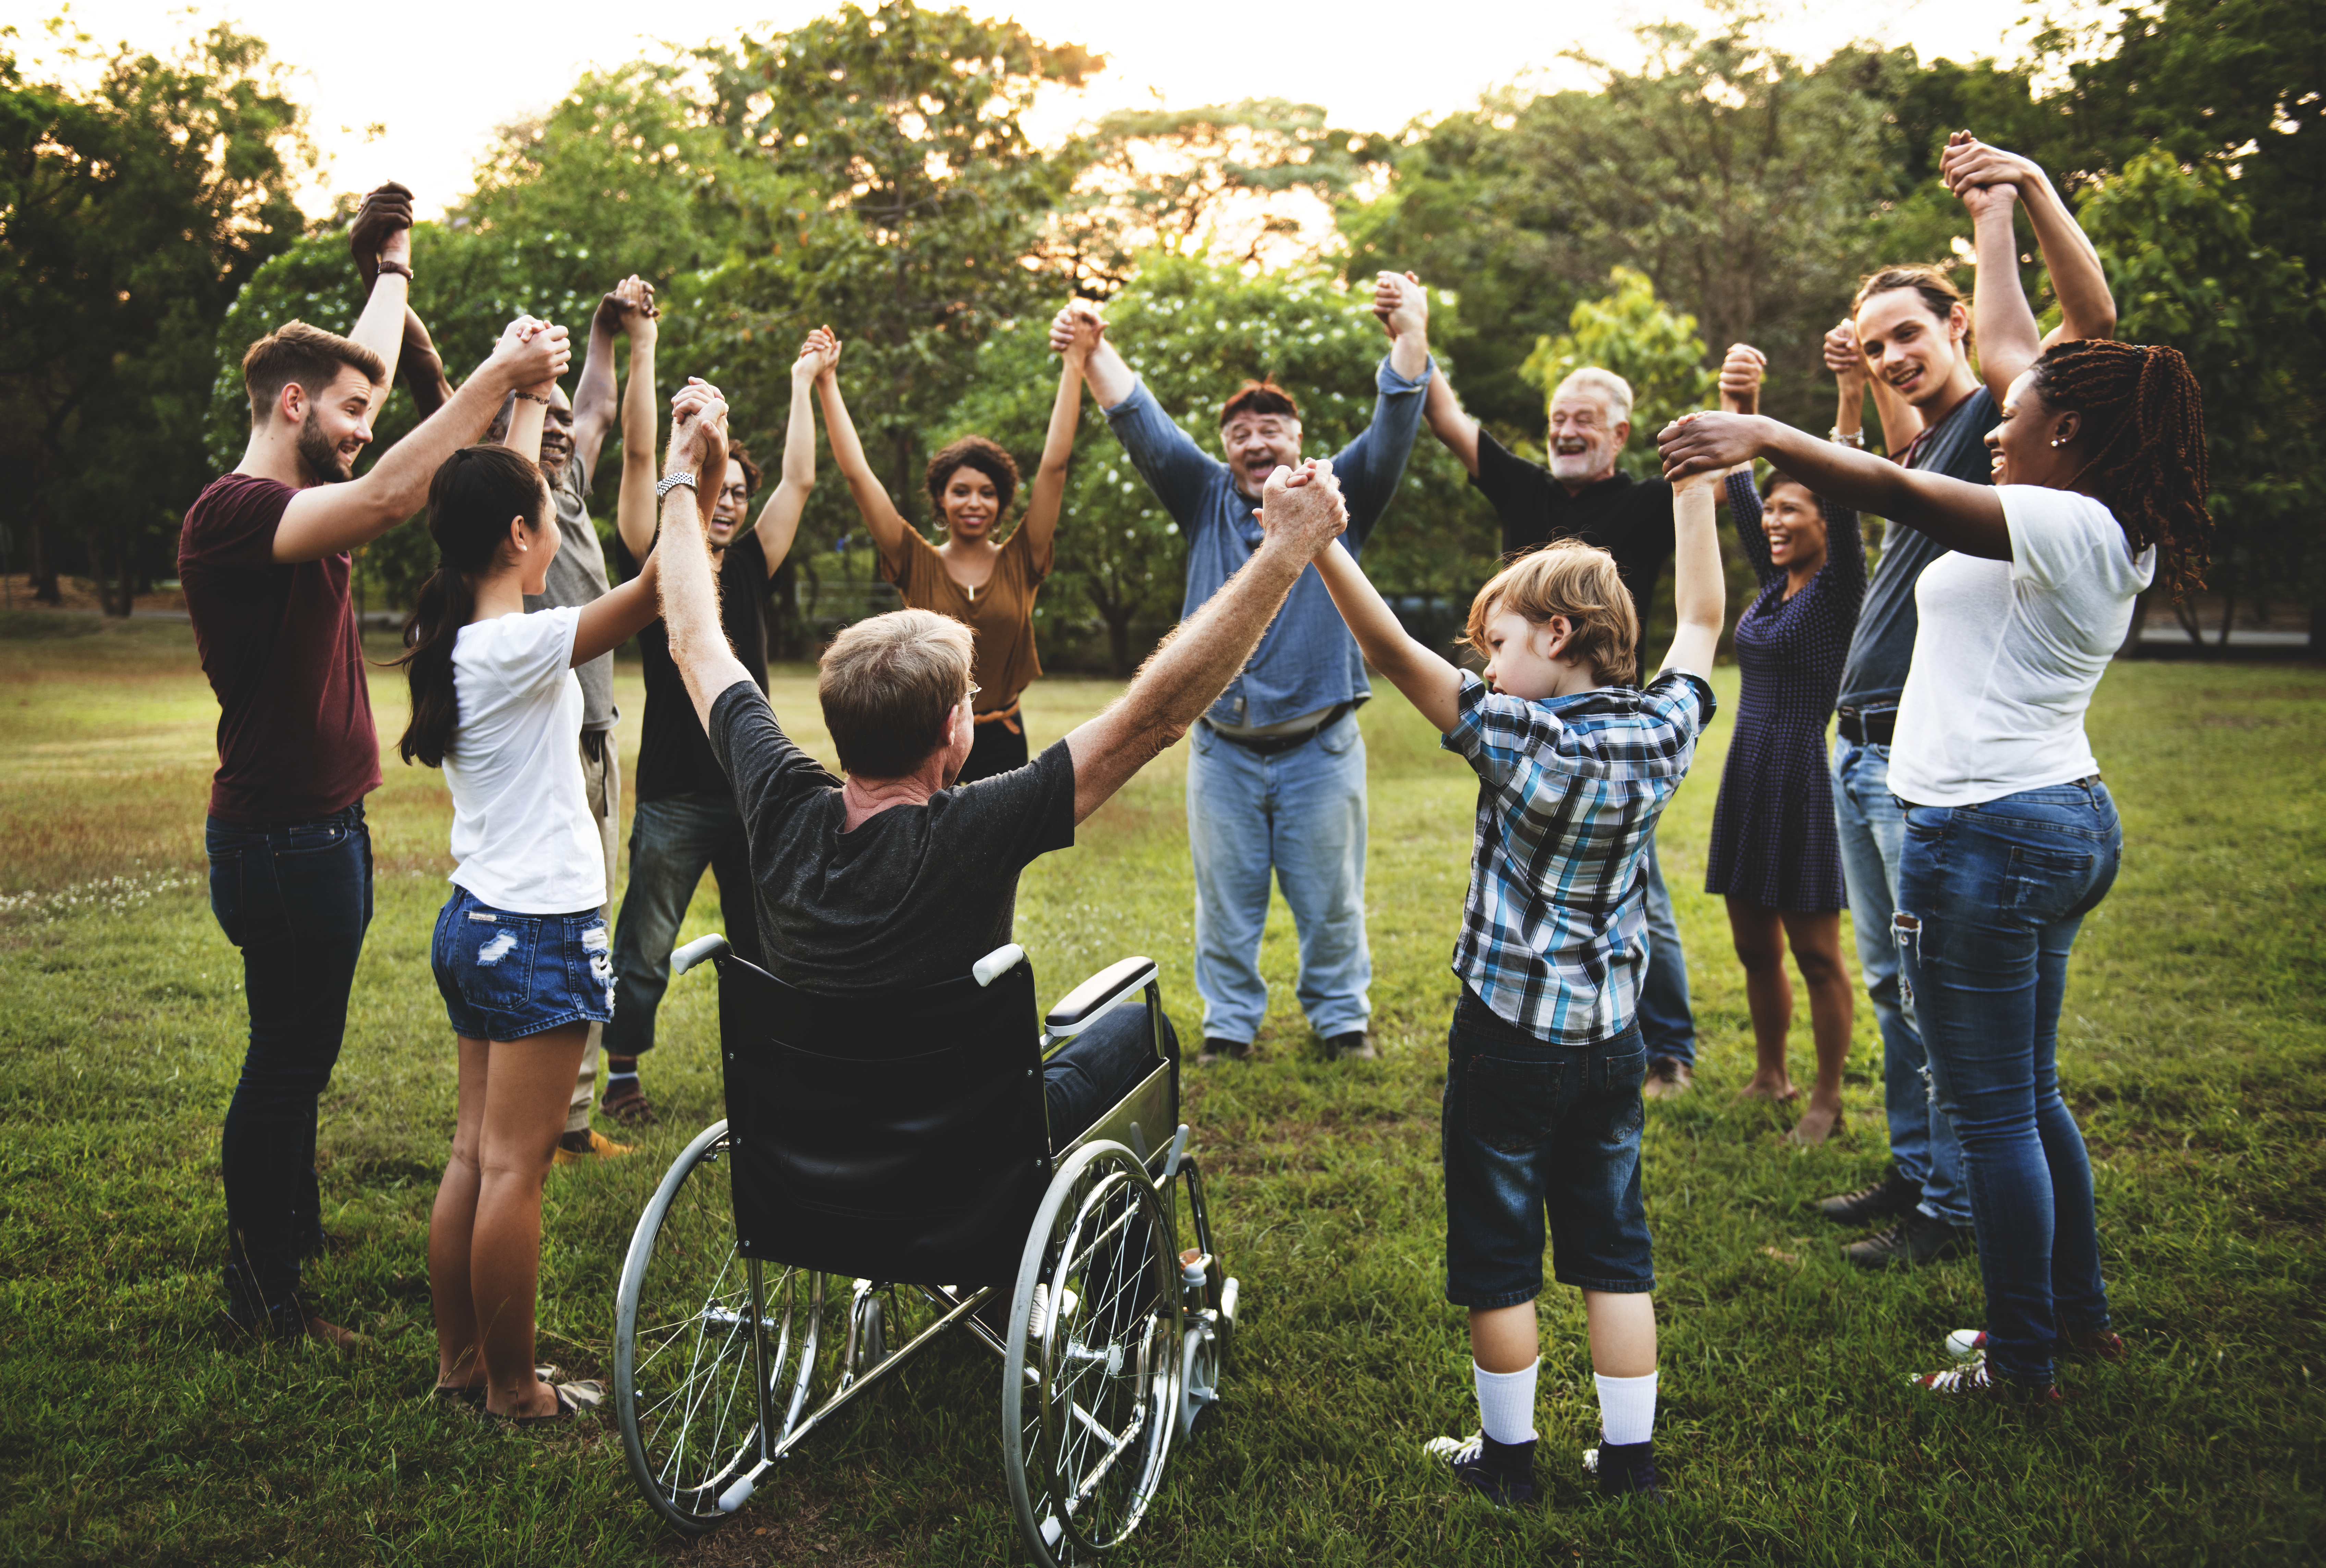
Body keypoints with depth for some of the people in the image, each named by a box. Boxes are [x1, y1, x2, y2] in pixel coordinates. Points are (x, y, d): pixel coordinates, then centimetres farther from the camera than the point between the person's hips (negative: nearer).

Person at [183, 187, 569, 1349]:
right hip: (283, 838, -10)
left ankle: (292, 1238, 34)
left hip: (321, 829, 10)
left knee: (298, 1056, 20)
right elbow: (387, 500, -34)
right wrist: (497, 377, -33)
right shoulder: (233, 512, -18)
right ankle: (260, 1298, 10)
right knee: (286, 1062, -1)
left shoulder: (292, 504, 11)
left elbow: (365, 362, 25)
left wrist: (396, 265, 36)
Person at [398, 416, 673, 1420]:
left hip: (474, 922, 9)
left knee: (475, 1154, 15)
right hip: (539, 933, -9)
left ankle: (460, 1362, 25)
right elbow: (660, 584, -26)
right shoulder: (520, 649, -18)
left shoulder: (453, 639, 7)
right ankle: (513, 1389, 11)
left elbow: (499, 491, 20)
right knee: (513, 1168, 0)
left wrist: (530, 394, 29)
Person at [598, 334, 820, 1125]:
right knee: (646, 948, 6)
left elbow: (800, 479, 11)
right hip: (675, 795, -4)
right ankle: (622, 1072, 21)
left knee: (763, 943, 13)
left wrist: (803, 382, 16)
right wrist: (642, 351, -11)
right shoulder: (654, 563, -2)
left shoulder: (750, 568, 9)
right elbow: (639, 455, -8)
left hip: (754, 787, 4)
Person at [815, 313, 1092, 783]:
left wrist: (1074, 365, -7)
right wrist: (827, 383, -7)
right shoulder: (919, 565, -1)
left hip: (1003, 744, 1)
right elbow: (857, 473, -5)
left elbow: (1054, 466, -4)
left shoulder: (1019, 563, 1)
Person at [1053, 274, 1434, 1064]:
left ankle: (1342, 1015, 25)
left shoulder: (1337, 497, 4)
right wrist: (1094, 349, -18)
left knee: (1329, 896, 9)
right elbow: (1142, 425, -2)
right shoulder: (1206, 497, 8)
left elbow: (1394, 428, -9)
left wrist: (1411, 338, -26)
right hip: (1222, 747, 1)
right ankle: (1229, 1021, 23)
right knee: (1225, 896, 9)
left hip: (1320, 745, -1)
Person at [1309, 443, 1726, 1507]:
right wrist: (1695, 487, 18)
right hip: (1611, 1039, 5)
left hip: (1507, 1039, -5)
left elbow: (1395, 653, -25)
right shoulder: (1661, 736, -4)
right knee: (1614, 1250, 15)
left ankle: (1508, 1457, 22)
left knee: (1499, 1257, 10)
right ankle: (1630, 1459, 23)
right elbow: (1700, 620, 11)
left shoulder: (1522, 741, -19)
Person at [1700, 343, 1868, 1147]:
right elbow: (1739, 486, 8)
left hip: (1806, 778, -7)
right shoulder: (1773, 585, 11)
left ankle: (1827, 1100, 12)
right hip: (1749, 775, 7)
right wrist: (1740, 409, -5)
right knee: (1755, 945, 14)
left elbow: (1846, 499, -21)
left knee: (1816, 952, 1)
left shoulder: (1839, 589, -6)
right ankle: (1770, 1076, 29)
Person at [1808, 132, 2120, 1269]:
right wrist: (1850, 386, 23)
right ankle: (1910, 1171, 26)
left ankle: (1951, 1208, 6)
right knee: (1892, 983, 15)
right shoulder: (1919, 441, 18)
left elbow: (2093, 318, -22)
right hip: (1861, 749, 9)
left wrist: (2030, 187, -27)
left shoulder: (1997, 416, -6)